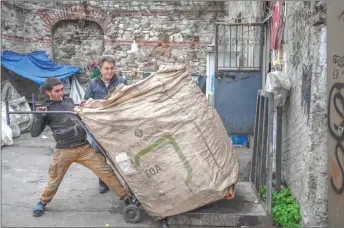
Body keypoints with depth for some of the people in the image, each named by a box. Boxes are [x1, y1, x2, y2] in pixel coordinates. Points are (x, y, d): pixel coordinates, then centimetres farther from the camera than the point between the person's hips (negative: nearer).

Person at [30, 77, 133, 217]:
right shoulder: (45, 109, 0)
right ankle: (42, 202, 38)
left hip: (85, 147, 3)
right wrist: (38, 116, -19)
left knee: (106, 171, -1)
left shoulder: (69, 101, 14)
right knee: (54, 179, 10)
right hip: (64, 151, -3)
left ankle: (126, 196, 6)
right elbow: (34, 133, -5)